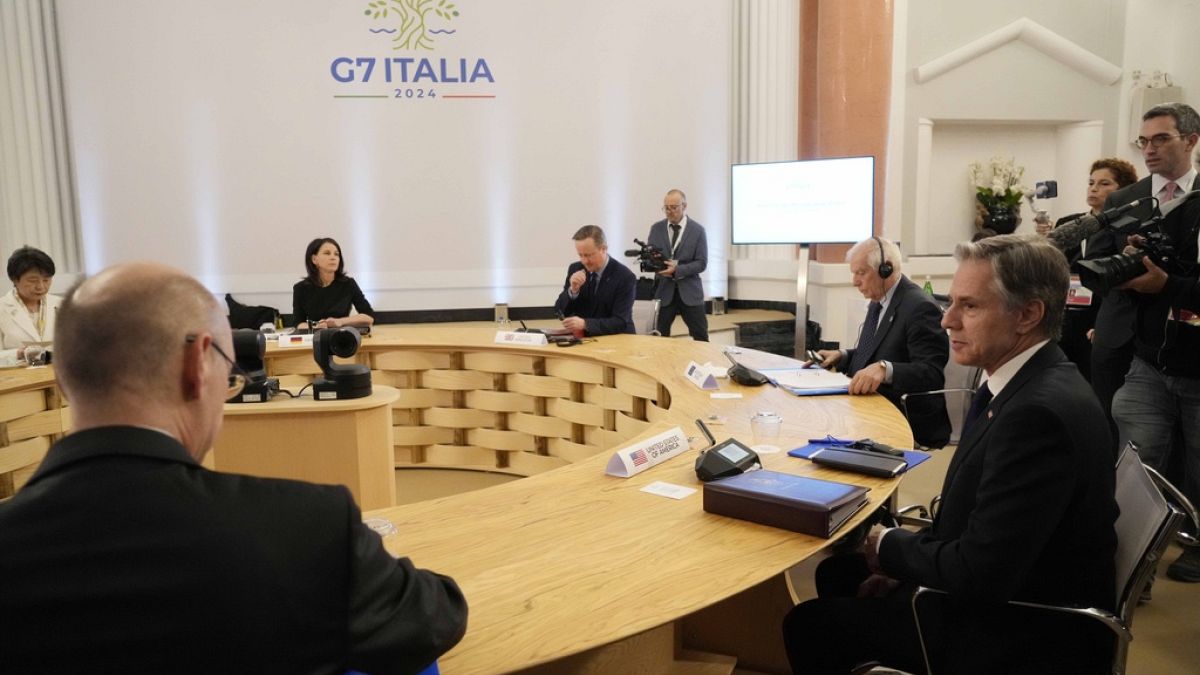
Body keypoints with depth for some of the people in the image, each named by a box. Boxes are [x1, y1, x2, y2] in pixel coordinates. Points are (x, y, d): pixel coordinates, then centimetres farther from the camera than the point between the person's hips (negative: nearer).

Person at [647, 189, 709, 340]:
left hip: (689, 290, -1)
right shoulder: (656, 228, 6)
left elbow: (701, 263, -6)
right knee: (659, 336, 0)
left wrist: (677, 270, -21)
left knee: (701, 336, 3)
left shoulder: (697, 230, -1)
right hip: (664, 290, 1)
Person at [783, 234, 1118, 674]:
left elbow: (977, 575, -28)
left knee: (808, 626, -2)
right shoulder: (1028, 385, 1)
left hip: (1024, 636, -9)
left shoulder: (1040, 412, -30)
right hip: (1003, 587, 9)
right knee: (836, 573, 18)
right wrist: (904, 562, 0)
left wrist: (890, 547, -11)